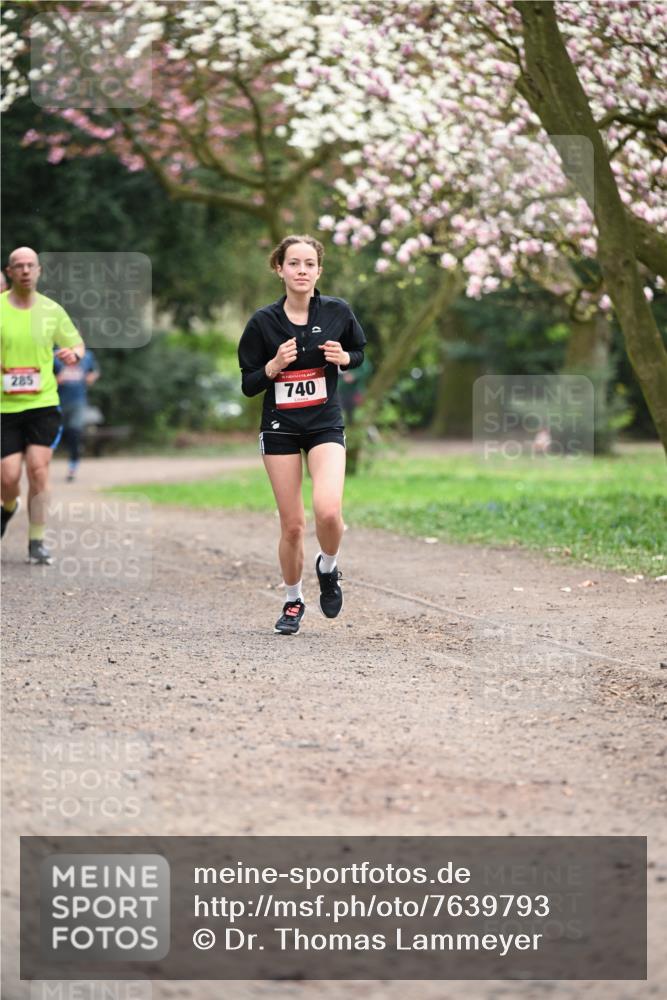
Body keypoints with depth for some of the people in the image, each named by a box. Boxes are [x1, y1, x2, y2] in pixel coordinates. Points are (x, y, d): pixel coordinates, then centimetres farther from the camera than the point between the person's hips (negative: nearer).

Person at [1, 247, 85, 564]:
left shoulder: (52, 310, 4)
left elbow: (77, 343, 17)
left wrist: (74, 353, -6)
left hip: (43, 403, 1)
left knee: (38, 468, -11)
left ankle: (37, 542, 0)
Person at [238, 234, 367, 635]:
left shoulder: (337, 311, -4)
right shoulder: (263, 322, -7)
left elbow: (361, 353, 12)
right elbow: (248, 385, -1)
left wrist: (343, 357, -10)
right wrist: (274, 365, -20)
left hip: (326, 425, 0)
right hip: (280, 429, 0)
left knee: (328, 510, -23)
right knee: (292, 525, 1)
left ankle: (328, 568, 9)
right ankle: (294, 601, 24)